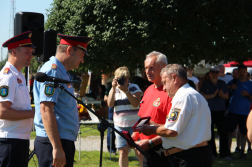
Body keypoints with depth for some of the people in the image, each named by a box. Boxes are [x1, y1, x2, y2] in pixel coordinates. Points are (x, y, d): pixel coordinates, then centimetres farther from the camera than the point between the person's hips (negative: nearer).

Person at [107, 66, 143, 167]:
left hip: (135, 125, -3)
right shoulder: (114, 90, 12)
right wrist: (113, 88, -9)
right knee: (123, 152, 1)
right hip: (120, 125, 3)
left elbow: (136, 103, -12)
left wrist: (126, 91, -20)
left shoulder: (134, 88, 2)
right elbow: (110, 104, -3)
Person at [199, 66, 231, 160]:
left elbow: (227, 97, 10)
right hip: (209, 111, -2)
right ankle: (212, 153, 10)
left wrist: (222, 94, -11)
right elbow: (202, 96, -7)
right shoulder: (205, 84, 5)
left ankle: (224, 154, -1)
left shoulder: (222, 83, 13)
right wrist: (213, 95, -14)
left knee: (223, 133, -4)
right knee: (210, 133, 2)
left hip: (220, 111, 2)